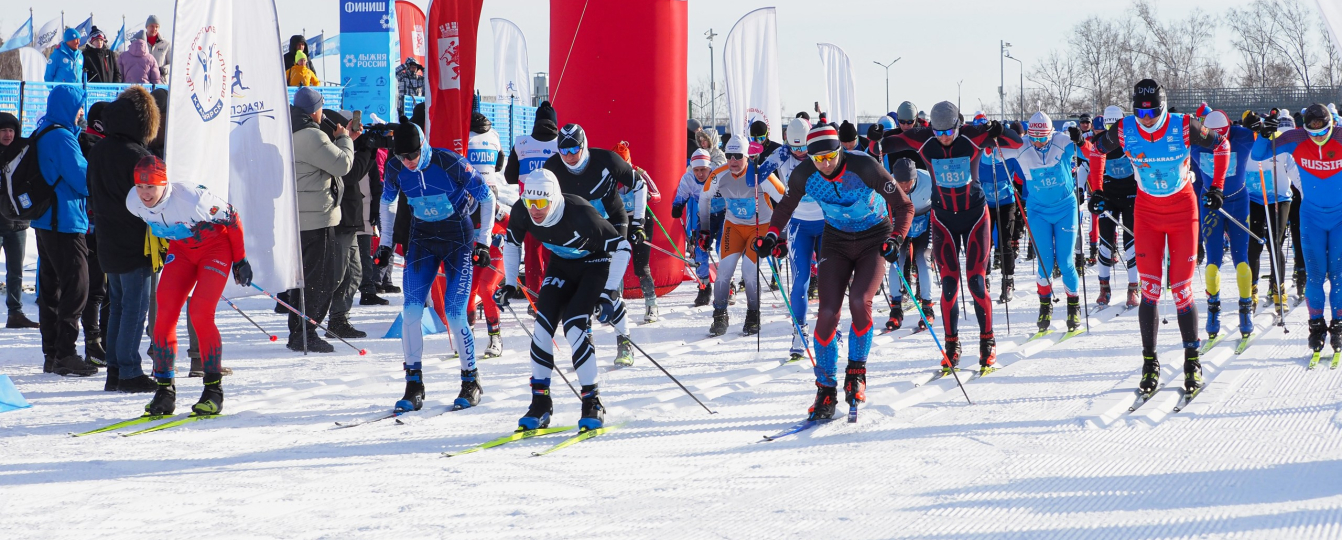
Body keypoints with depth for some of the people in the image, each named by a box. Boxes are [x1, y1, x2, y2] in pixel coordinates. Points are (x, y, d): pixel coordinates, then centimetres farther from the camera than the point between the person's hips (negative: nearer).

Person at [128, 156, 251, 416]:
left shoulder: (190, 199, -34)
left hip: (216, 246, -5)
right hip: (180, 249, 5)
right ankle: (165, 389, -3)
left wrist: (240, 259, -10)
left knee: (200, 313, -18)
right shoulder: (133, 202, -17)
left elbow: (230, 216, -18)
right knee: (165, 312, -10)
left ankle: (214, 389, -6)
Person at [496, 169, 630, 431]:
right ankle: (540, 402, -2)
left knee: (573, 325, -22)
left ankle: (593, 403, -11)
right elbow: (512, 243, 4)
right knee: (543, 323, -11)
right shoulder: (522, 211, -19)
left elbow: (621, 246, -27)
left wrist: (609, 292, -30)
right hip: (562, 264, 5)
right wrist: (510, 284, -3)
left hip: (596, 264, -5)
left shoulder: (579, 213, -36)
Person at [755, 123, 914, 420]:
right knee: (828, 314, -12)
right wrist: (772, 235, -10)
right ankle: (826, 389, 1)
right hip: (836, 242, 3)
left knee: (859, 302, -25)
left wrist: (897, 238, -33)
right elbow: (786, 206, 5)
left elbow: (903, 205, -18)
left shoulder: (865, 167, -26)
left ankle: (856, 371, -2)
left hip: (874, 241, -3)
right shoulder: (803, 175, -16)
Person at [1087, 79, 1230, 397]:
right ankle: (1150, 363, 4)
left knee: (1181, 292, -4)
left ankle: (1192, 361, 9)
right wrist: (1097, 191, 7)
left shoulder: (1184, 127, -18)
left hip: (1183, 211, -1)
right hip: (1147, 213, 1)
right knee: (1150, 291, -6)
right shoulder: (1124, 131, -14)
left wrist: (1217, 187, 1)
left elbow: (1221, 145, 0)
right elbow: (1097, 150, 8)